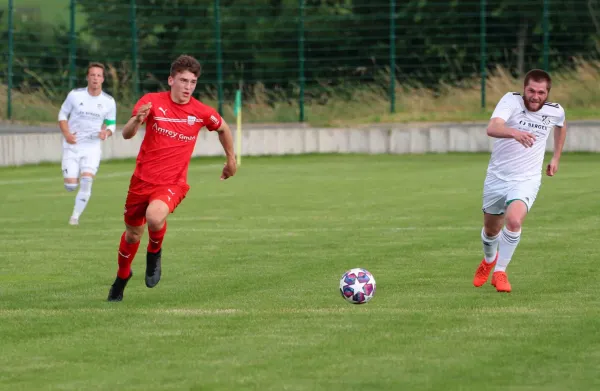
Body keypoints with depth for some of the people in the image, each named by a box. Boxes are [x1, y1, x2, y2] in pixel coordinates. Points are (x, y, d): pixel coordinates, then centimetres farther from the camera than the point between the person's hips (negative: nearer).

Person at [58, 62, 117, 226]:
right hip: (72, 145, 0)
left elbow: (111, 124, 10)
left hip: (93, 146, 0)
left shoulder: (109, 102, -2)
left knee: (87, 180, -19)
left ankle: (76, 215, -6)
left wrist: (107, 132, -15)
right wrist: (66, 134, -12)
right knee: (70, 185, -7)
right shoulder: (75, 95, -6)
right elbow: (62, 115, 5)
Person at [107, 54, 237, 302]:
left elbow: (223, 129, 17)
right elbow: (126, 134, -15)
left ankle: (155, 252, 1)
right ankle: (122, 276, 45)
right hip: (142, 179, 2)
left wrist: (231, 159, 25)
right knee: (132, 234, 14)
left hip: (172, 183, -2)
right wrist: (137, 120, -37)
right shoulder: (152, 101, -8)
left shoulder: (201, 113, -5)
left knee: (155, 218, -33)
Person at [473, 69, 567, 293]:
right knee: (491, 229, 17)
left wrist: (556, 158, 21)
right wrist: (514, 133, -57)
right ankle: (489, 260, 52)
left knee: (514, 221, -27)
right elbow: (492, 128, -38)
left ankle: (499, 272, -8)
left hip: (526, 180, 0)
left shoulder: (555, 112, -7)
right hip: (497, 178, 0)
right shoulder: (511, 101, -18)